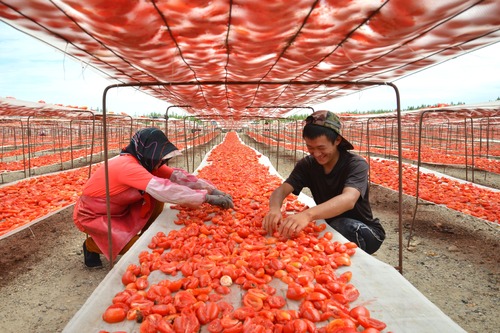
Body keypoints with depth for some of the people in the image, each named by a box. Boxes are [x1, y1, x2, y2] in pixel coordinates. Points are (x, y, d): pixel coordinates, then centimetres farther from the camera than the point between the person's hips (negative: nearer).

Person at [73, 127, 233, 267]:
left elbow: (177, 175, -14)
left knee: (156, 198, -10)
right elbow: (163, 189, -46)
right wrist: (207, 197, -46)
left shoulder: (146, 163, -7)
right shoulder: (127, 166, -34)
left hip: (117, 209, 8)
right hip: (91, 215, -8)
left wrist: (212, 189, -26)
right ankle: (91, 245, 6)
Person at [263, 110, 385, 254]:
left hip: (365, 232, -3)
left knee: (342, 225, -35)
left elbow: (349, 200, -41)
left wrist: (308, 214, -59)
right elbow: (282, 190, -19)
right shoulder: (307, 164, -7)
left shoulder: (356, 165, -21)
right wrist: (274, 208, -45)